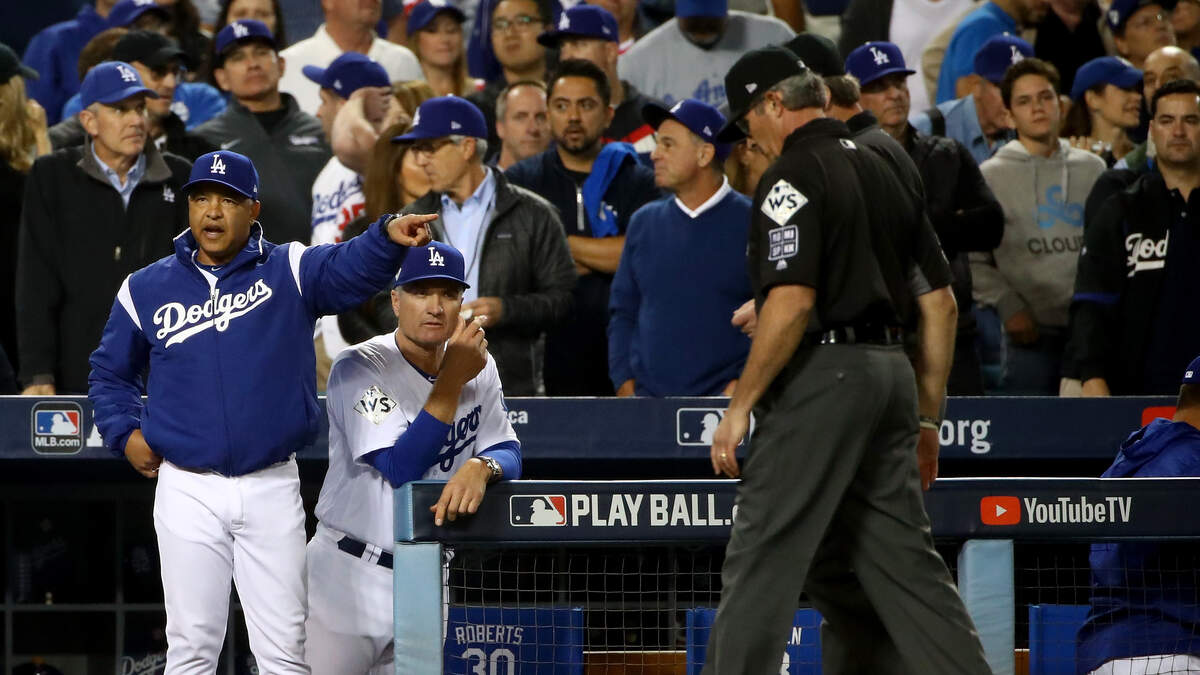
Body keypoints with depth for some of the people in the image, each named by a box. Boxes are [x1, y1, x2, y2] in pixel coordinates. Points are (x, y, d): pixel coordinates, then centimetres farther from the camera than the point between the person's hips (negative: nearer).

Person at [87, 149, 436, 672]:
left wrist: (389, 237, -41)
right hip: (187, 488, 1)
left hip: (272, 488, -1)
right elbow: (108, 373, 19)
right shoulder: (146, 289, 6)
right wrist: (125, 434, 2)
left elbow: (349, 269, -20)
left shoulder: (288, 272, 1)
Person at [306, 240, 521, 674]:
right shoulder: (359, 369, -13)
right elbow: (400, 468, -22)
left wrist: (481, 467, -26)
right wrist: (453, 380, -24)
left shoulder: (479, 368, 5)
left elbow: (509, 454, -2)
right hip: (350, 582, -5)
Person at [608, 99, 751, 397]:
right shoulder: (644, 222, 15)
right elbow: (622, 312, 18)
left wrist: (742, 384, -10)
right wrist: (625, 384, 6)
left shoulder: (752, 224, 1)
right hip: (647, 400, 4)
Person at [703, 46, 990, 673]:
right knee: (902, 561, 9)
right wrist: (927, 418, 21)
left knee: (761, 560, -7)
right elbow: (940, 301, 17)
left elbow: (792, 302, -19)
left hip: (821, 373, -8)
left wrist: (741, 404, -13)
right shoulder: (881, 170, 17)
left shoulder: (792, 175, -8)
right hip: (890, 372, 8)